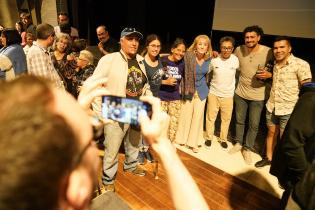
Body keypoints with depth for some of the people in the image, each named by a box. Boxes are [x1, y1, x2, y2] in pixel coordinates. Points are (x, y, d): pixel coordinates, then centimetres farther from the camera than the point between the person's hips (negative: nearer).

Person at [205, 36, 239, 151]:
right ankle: (209, 137, 31)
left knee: (226, 119, 13)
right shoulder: (214, 59, -12)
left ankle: (223, 139, 34)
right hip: (214, 93, 0)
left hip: (228, 95, 1)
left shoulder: (235, 60, -11)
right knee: (211, 117, 11)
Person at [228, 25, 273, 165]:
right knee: (239, 120, 17)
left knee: (254, 125, 7)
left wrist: (269, 74, -23)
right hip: (240, 92, 3)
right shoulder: (239, 50, -4)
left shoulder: (268, 52, -13)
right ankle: (238, 143, 38)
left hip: (258, 95, -2)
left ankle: (247, 149, 27)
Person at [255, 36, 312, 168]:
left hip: (289, 109, -5)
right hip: (271, 107, 5)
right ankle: (268, 158, 36)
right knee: (271, 133, 19)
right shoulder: (273, 64, 5)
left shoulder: (301, 65, -14)